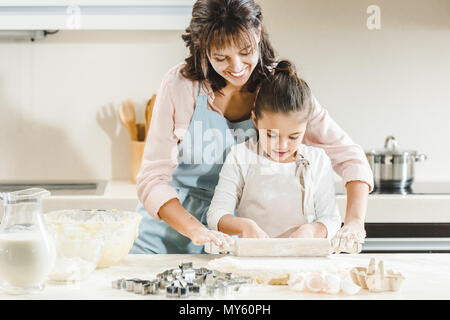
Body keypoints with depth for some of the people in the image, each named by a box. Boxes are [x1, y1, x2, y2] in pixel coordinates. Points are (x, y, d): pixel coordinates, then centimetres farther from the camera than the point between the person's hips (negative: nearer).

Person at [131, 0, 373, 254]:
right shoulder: (180, 86, -13)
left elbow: (350, 157, -8)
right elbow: (153, 179, -13)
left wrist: (354, 223, -25)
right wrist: (195, 230, -30)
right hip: (169, 233, 1)